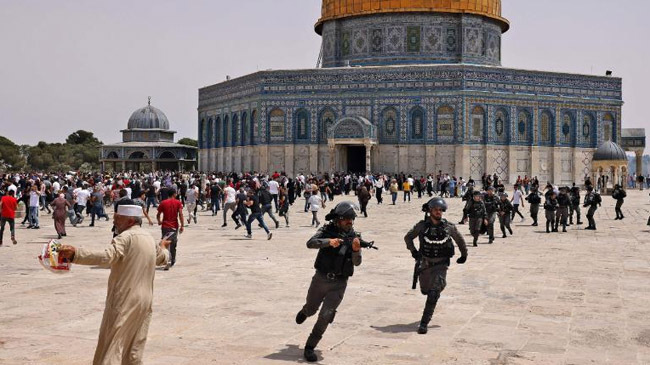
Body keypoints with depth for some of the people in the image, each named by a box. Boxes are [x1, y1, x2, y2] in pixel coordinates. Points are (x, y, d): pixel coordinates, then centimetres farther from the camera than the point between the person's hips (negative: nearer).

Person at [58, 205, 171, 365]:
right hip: (144, 302, 8)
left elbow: (106, 257, -30)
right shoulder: (149, 239, 12)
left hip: (124, 301, -7)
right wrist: (163, 248, 54)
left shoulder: (126, 237, -13)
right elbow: (162, 258, 31)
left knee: (112, 347, -6)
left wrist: (75, 253, -38)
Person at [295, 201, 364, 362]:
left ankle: (310, 347, 4)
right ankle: (304, 312, 58)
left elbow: (356, 262, -15)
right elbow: (310, 243, -23)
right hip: (320, 279, 1)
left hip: (339, 284, 0)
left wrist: (356, 250, -36)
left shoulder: (354, 236, -6)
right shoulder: (327, 230, -8)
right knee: (310, 310, 20)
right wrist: (329, 242, -38)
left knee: (325, 316, -11)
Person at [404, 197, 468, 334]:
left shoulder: (449, 227, -7)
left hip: (441, 265, -2)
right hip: (425, 263, 2)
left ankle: (424, 323, -10)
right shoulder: (422, 226, -7)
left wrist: (464, 255, 18)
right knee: (425, 290, 18)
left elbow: (460, 240, 11)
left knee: (433, 294, -14)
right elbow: (408, 237, 7)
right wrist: (413, 251, -6)